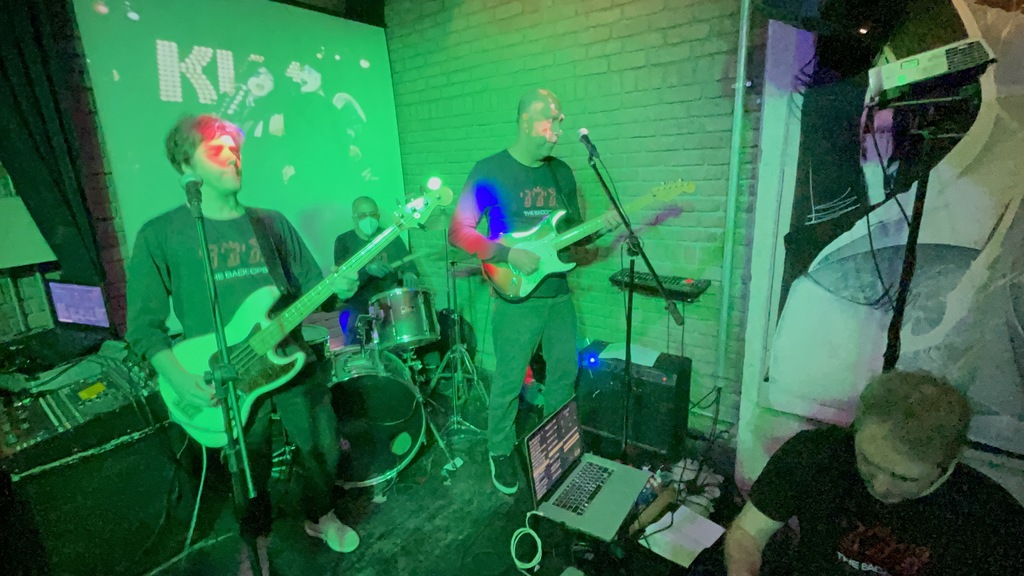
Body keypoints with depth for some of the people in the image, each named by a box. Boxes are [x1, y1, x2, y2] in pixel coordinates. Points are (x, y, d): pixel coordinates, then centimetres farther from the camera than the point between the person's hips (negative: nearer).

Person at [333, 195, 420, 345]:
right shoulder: (344, 241, 1)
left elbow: (408, 263, 4)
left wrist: (409, 274, -20)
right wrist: (367, 269, -31)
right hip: (358, 302, -2)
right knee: (351, 322, -31)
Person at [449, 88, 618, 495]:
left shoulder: (561, 172, 10)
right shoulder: (490, 171, -9)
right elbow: (459, 232, -10)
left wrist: (599, 225, -5)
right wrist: (508, 254, -21)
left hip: (558, 293, 6)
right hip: (516, 298, -6)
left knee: (565, 370, 17)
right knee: (509, 381, 5)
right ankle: (500, 452, 29)